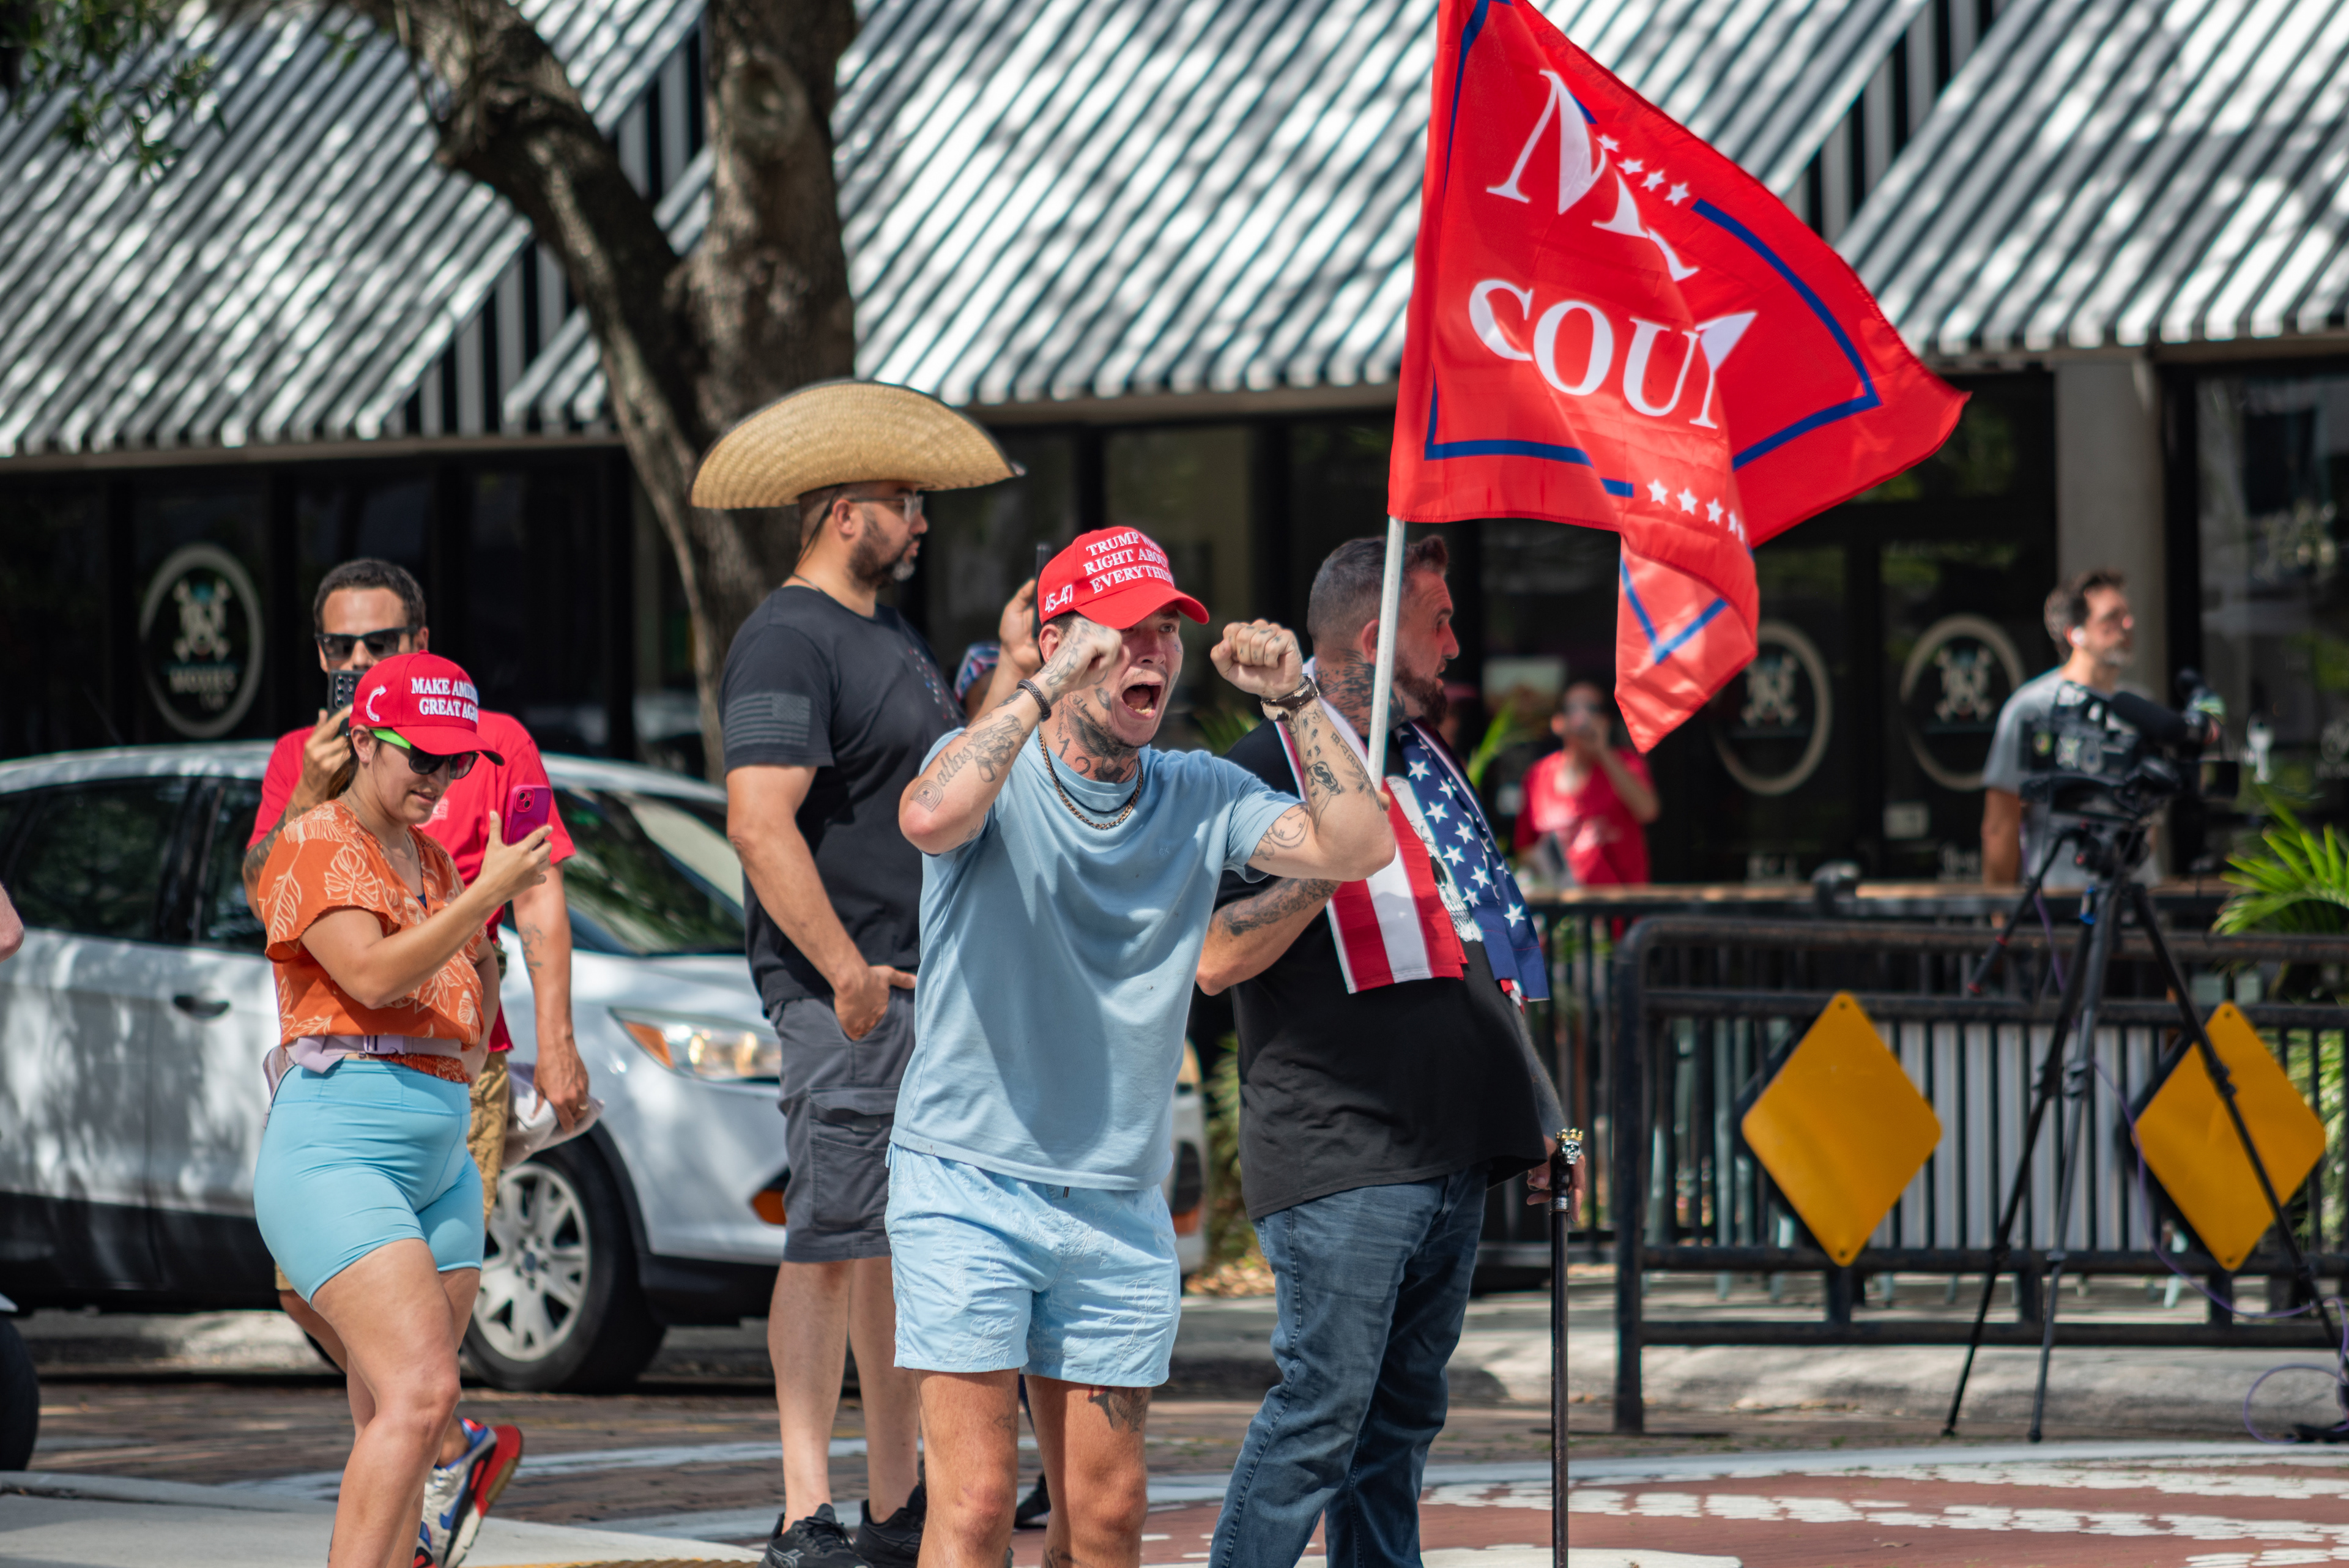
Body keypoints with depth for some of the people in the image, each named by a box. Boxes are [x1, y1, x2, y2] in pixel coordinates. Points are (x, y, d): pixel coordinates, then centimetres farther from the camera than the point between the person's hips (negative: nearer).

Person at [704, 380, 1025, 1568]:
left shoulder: (892, 636, 20)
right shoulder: (788, 642, -12)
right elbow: (760, 821, -22)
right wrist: (848, 970, -24)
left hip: (930, 983, 10)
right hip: (845, 991, -10)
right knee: (832, 1240, -10)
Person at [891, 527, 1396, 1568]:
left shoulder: (1201, 797, 7)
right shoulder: (992, 769, -5)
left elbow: (1358, 848, -4)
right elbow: (931, 819, -29)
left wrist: (1293, 701, -10)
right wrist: (1050, 686, -26)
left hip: (1118, 1207, 5)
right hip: (968, 1183, -4)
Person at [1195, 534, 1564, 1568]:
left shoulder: (1423, 764, 20)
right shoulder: (1271, 766, -6)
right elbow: (1217, 959, -15)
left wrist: (1531, 1113, 23)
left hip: (1452, 1151, 8)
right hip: (1342, 1155, -8)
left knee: (1403, 1410, 9)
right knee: (1322, 1407, -11)